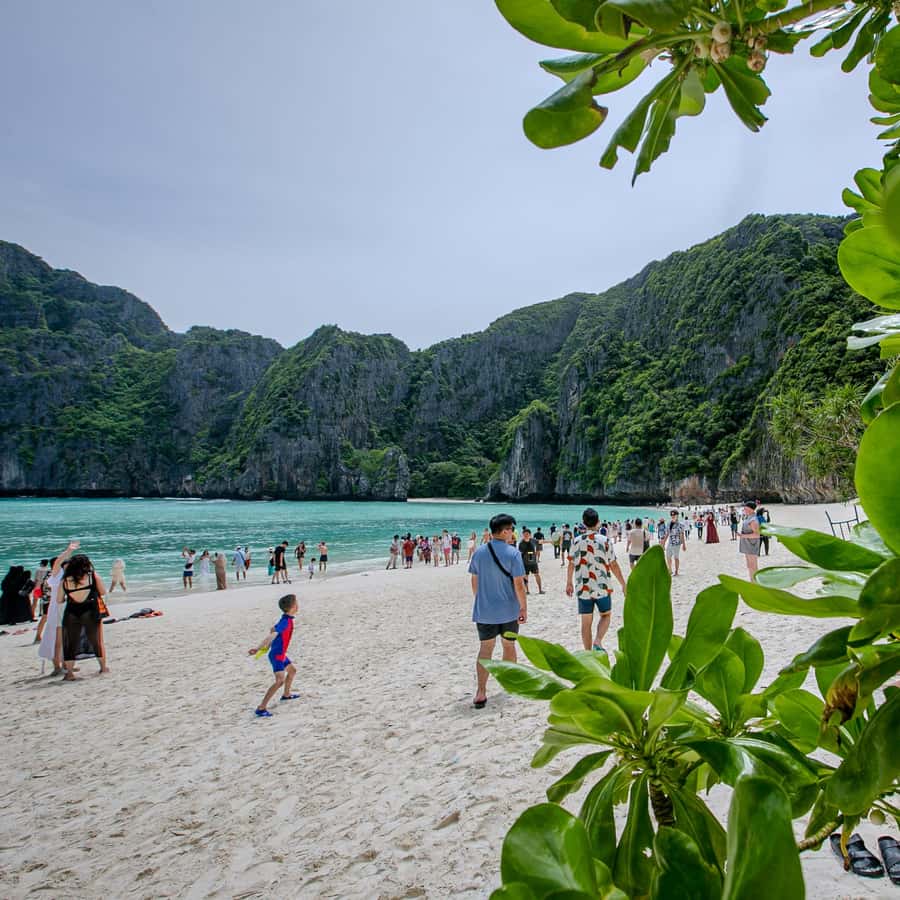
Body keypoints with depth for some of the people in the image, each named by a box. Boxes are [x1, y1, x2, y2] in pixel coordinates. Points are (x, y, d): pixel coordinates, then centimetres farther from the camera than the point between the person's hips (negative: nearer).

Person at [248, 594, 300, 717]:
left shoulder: (286, 619, 5)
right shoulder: (286, 622, -25)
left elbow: (273, 629, 20)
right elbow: (272, 636, -35)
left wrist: (268, 645, 27)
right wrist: (258, 649, -43)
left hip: (281, 654, 10)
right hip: (277, 656, -10)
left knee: (292, 670, 28)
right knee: (280, 680, -21)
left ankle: (286, 695, 48)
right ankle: (261, 708, -21)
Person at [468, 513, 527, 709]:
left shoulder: (479, 552, -1)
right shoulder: (513, 553, -14)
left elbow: (474, 581, 6)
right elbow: (518, 584, -13)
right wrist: (524, 608, -5)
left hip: (484, 610, 2)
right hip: (508, 610, -2)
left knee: (485, 649, 6)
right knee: (509, 646, 17)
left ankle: (481, 692, -2)